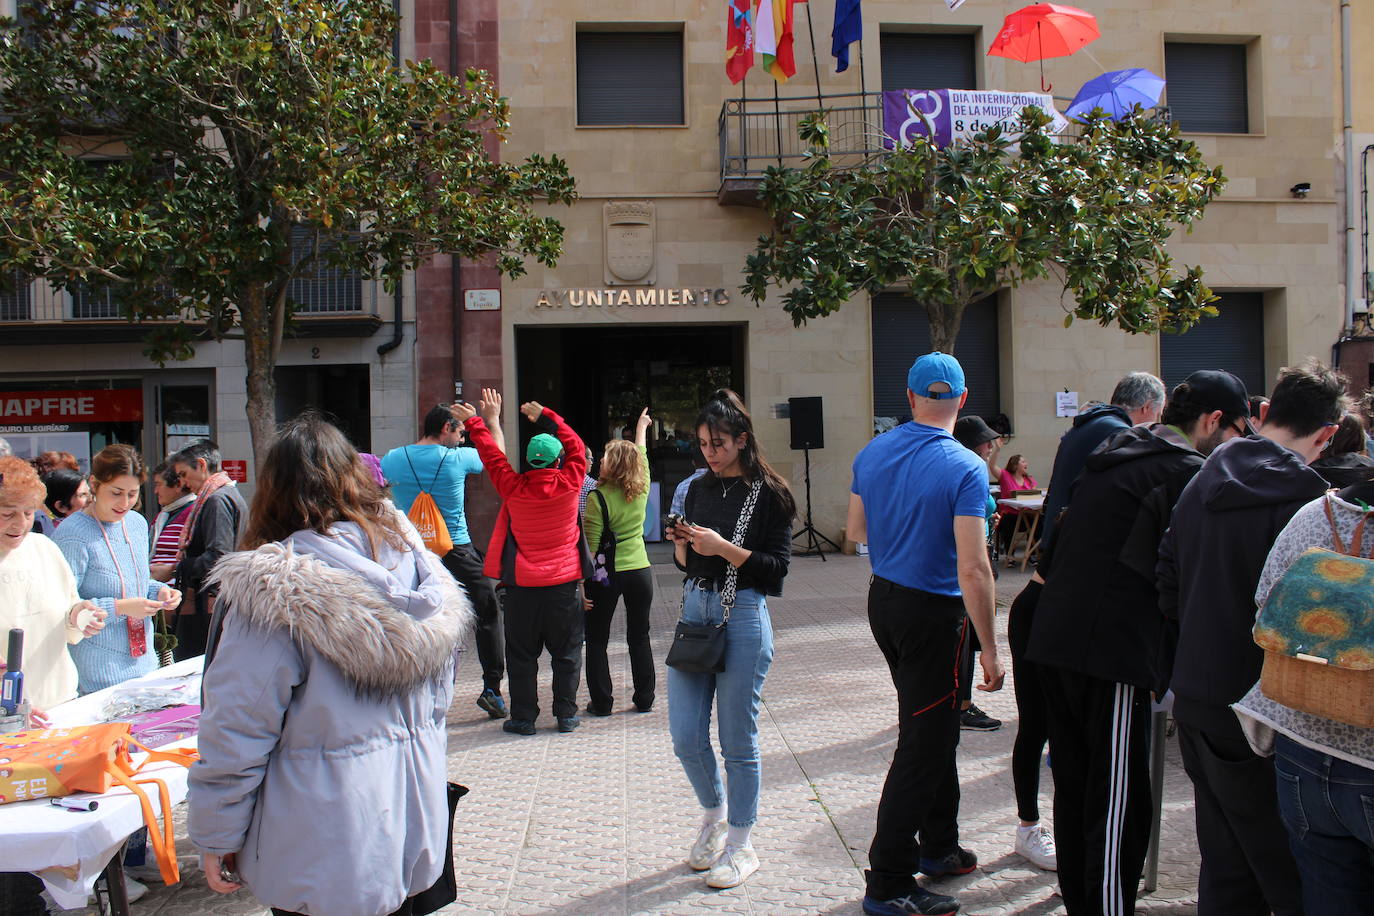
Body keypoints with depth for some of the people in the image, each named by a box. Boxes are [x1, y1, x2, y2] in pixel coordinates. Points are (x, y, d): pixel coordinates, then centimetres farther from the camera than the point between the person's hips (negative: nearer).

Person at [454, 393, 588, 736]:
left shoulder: (514, 488, -8)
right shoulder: (568, 484, -8)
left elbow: (493, 456, 5)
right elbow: (577, 448, 8)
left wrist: (477, 422, 17)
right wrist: (545, 417, 14)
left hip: (523, 584, 0)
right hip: (565, 583, 1)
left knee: (522, 654, 10)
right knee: (566, 653, 11)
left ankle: (523, 717, 13)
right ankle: (566, 714, 15)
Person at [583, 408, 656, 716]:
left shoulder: (598, 497, -14)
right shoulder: (642, 489, -1)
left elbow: (591, 545, -14)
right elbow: (642, 455, 19)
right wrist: (641, 428, 36)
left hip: (606, 575, -4)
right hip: (640, 571, 4)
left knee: (596, 641, 9)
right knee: (639, 638, 14)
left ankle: (601, 702, 12)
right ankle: (644, 699, 20)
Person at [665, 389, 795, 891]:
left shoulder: (768, 493, -6)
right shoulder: (700, 489, 11)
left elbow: (776, 568, -10)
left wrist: (724, 547, -20)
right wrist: (682, 544, -5)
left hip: (743, 617, -5)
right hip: (694, 609, 5)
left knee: (737, 741, 4)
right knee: (685, 736, 7)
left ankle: (740, 845, 22)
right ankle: (714, 816, 34)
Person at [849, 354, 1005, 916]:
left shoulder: (872, 454, 1)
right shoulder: (966, 469, -18)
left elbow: (856, 530, 13)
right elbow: (973, 569, -22)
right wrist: (990, 650, -15)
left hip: (883, 599, 7)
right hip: (934, 613, -7)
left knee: (935, 728, 22)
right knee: (923, 747, 2)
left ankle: (938, 847, 36)